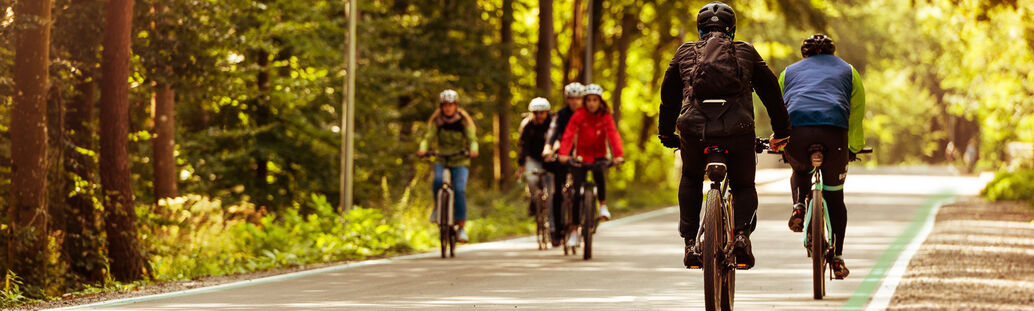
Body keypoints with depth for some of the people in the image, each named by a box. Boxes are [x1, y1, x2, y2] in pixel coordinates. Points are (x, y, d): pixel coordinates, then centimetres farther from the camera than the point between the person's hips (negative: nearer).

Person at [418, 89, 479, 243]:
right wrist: (423, 149, -32)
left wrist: (473, 150, -35)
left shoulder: (464, 121, -5)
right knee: (437, 180, -31)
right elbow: (428, 137, -11)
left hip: (460, 162, -1)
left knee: (459, 189, -21)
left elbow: (472, 138, -13)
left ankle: (461, 227, -17)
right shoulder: (436, 121, -2)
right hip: (442, 161, 1)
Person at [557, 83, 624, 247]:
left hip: (599, 156, 0)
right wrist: (563, 154, -39)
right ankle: (574, 231, 3)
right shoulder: (579, 115, -10)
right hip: (581, 157, 0)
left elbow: (613, 135, -20)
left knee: (599, 173, -35)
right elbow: (568, 135, -22)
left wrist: (618, 155, -37)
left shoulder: (606, 117, -7)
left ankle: (603, 205, -12)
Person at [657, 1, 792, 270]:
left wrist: (666, 135, 40)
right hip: (737, 129, -1)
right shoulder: (745, 52, 21)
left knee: (691, 179, 29)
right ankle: (742, 233, -6)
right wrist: (781, 132, 31)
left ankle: (691, 244, 16)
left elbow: (668, 96, 30)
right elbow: (771, 91, 23)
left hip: (694, 127, 1)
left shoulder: (685, 53, 23)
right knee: (744, 185, 22)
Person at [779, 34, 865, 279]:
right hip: (834, 131, -1)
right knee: (834, 196, 12)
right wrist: (854, 148, 37)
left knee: (800, 171, 33)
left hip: (795, 130, 1)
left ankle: (798, 206, 2)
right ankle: (837, 259, 10)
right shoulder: (847, 71, 28)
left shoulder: (789, 72, 30)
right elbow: (856, 115, 26)